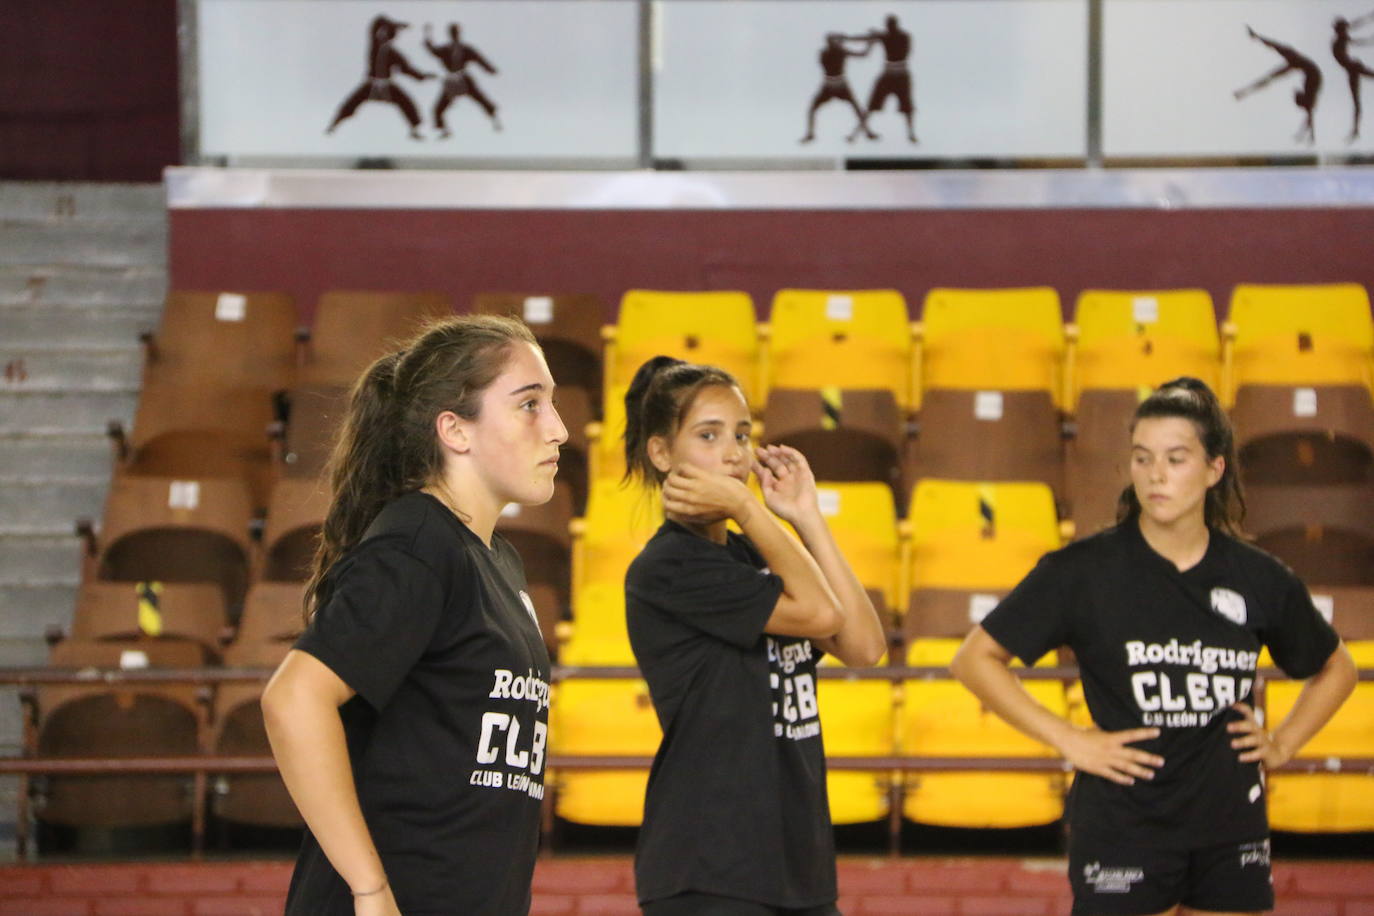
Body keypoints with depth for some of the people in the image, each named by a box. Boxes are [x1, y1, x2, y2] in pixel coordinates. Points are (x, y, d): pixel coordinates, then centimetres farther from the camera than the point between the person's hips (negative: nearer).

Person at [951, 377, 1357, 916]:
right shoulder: (1085, 571, -5)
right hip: (1122, 830, -3)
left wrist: (1282, 745, 8)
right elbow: (974, 660, -3)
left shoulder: (1259, 579, 5)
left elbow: (1337, 669, 23)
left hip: (1232, 833, 3)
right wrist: (1067, 740, -8)